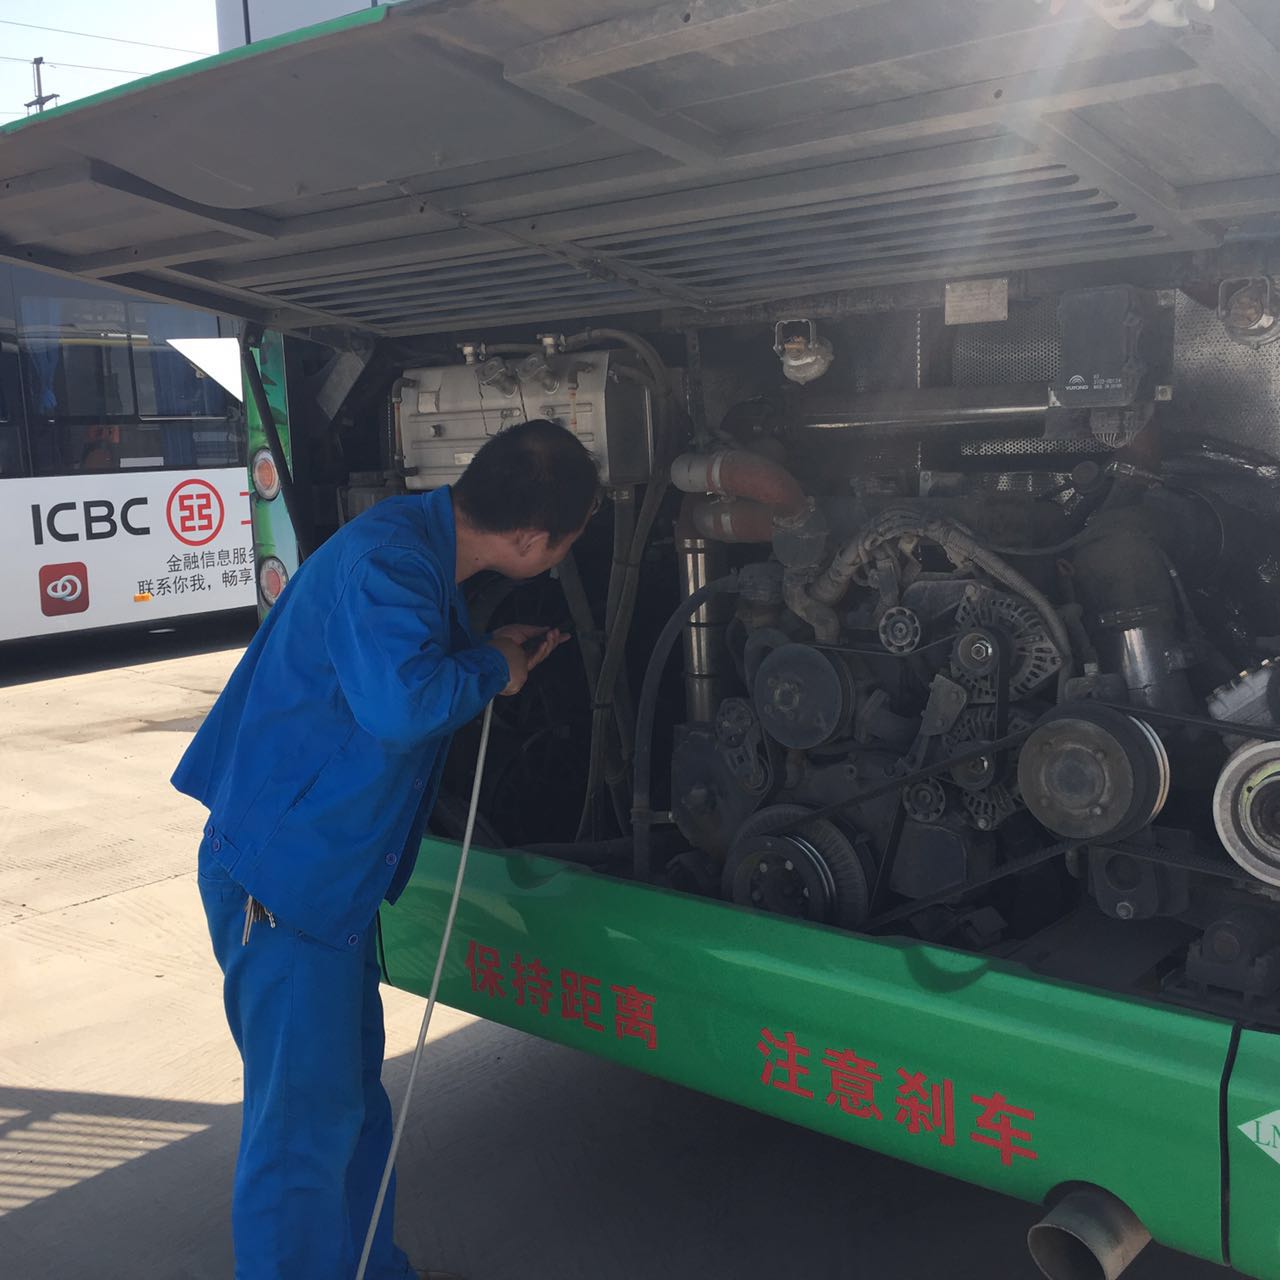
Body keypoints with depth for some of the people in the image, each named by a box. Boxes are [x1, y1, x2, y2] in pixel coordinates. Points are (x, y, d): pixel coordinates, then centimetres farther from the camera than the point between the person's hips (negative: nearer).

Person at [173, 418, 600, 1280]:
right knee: (304, 1118, -1)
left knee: (353, 1087, 22)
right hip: (283, 877, -10)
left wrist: (497, 658, 9)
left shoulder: (422, 547, 6)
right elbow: (401, 702, -39)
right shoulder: (385, 561, -25)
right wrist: (492, 668, -20)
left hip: (327, 873, 10)